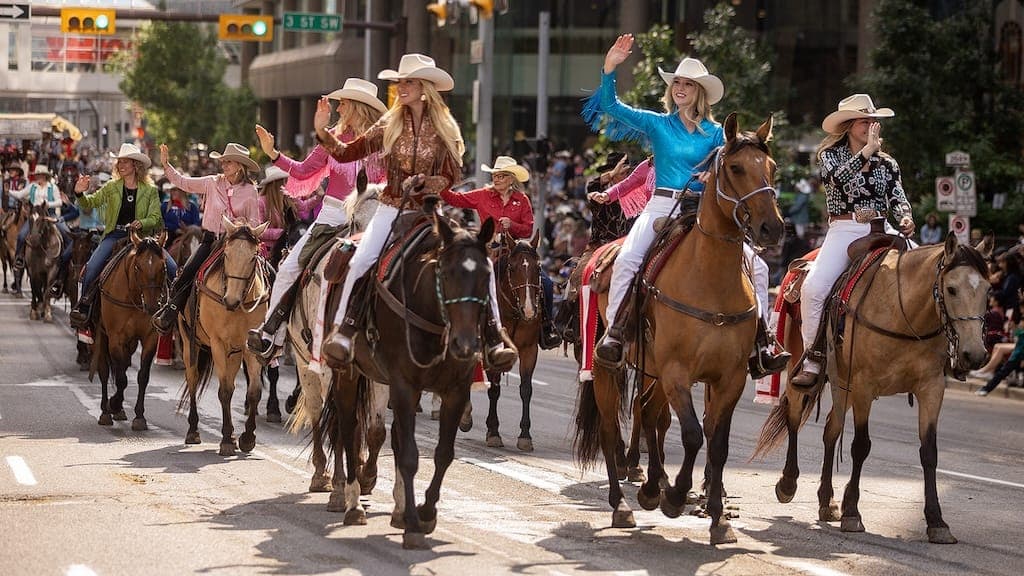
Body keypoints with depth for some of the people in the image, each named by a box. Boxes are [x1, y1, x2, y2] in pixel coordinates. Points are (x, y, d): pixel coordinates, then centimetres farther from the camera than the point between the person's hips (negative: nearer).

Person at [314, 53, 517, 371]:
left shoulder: (444, 129, 2)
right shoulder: (390, 125, 5)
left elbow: (449, 177, -2)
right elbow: (346, 153, 3)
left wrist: (423, 183, -19)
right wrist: (323, 132, -12)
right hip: (392, 209, 1)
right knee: (361, 260, -25)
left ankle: (493, 333, -10)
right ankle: (343, 327, -16)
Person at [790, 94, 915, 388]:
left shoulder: (886, 163, 18)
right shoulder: (831, 155, 9)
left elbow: (898, 199, 10)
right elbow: (841, 177, -13)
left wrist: (905, 218, -11)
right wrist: (868, 150, -17)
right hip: (843, 231, -3)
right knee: (814, 287, -26)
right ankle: (813, 360, -14)